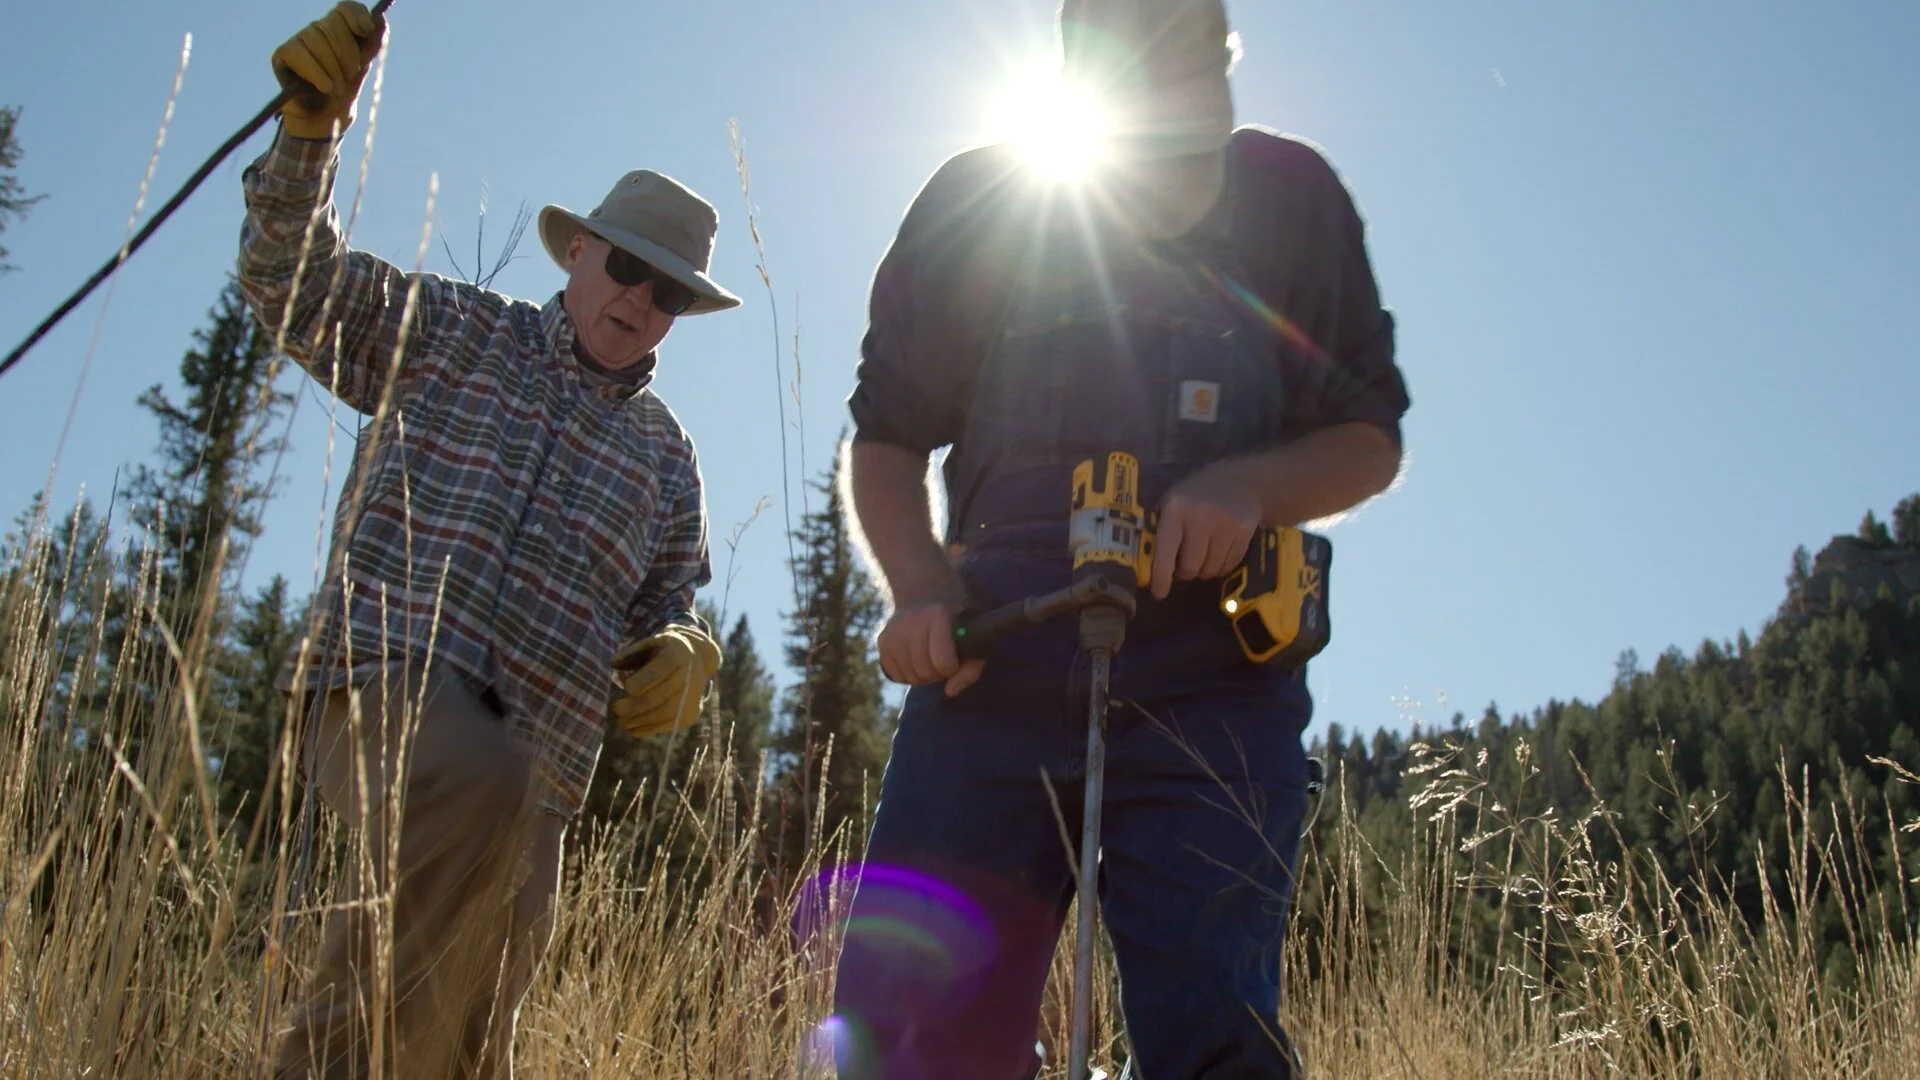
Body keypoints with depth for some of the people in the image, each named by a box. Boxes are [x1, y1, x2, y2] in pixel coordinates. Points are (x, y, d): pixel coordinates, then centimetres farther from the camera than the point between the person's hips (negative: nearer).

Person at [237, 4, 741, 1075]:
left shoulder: (667, 457, 22)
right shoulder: (457, 331, 15)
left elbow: (668, 614, 24)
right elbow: (293, 278, 9)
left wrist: (678, 660, 0)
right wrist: (311, 127, -5)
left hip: (538, 758, 4)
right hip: (391, 665, -4)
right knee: (476, 785, -38)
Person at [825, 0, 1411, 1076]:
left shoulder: (1292, 196, 11)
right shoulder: (978, 201, 11)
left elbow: (1372, 442, 13)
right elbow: (887, 433, 16)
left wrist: (1248, 485, -9)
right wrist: (919, 582, -5)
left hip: (1210, 677, 0)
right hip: (993, 658, 1)